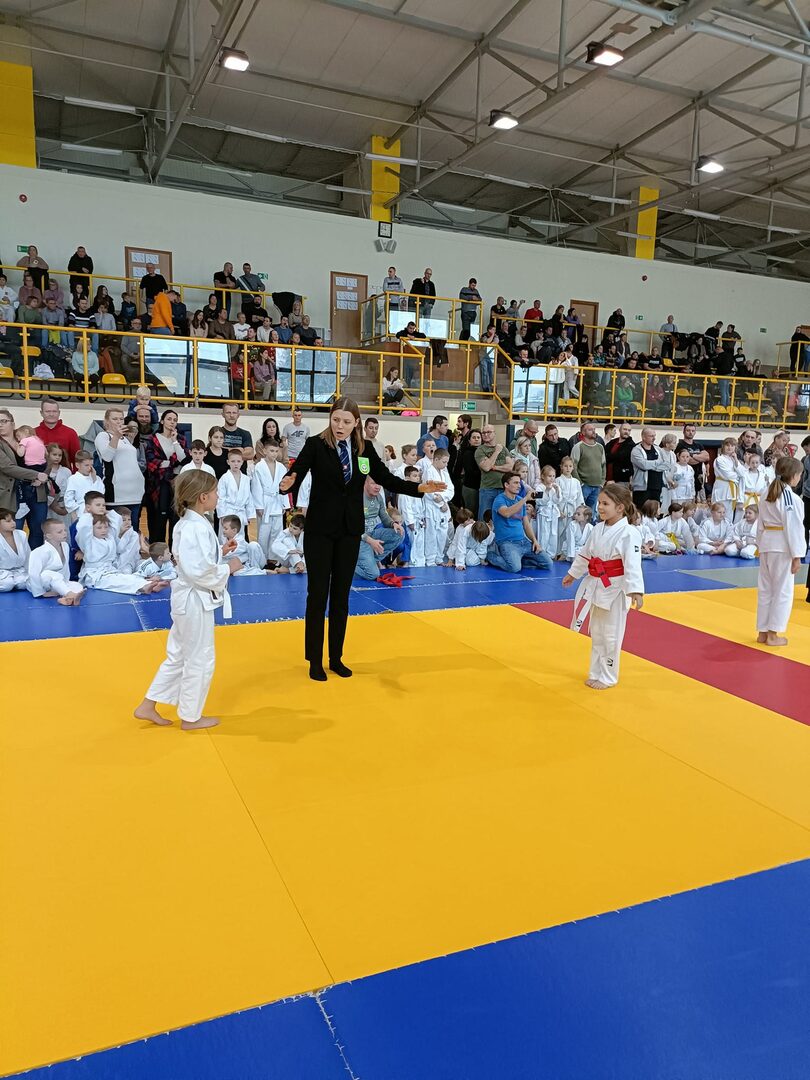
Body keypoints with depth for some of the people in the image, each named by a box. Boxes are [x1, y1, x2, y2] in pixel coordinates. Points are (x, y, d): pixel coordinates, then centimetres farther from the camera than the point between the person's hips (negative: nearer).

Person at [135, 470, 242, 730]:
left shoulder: (185, 523, 6)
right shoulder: (197, 528, -24)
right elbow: (200, 572, -27)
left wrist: (221, 557, 9)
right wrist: (228, 568, -15)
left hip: (186, 597, 10)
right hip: (196, 600, -10)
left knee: (178, 655, 21)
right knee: (200, 660, 7)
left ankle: (148, 707, 30)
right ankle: (190, 717, 23)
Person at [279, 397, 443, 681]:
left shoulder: (364, 448, 2)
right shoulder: (315, 444, -9)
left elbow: (386, 479, 7)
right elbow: (296, 473, -19)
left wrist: (419, 488, -4)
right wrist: (287, 484, -42)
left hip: (350, 530, 4)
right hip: (320, 529, -3)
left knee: (341, 595, 12)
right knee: (318, 594, 3)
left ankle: (336, 658, 26)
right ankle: (315, 660, 16)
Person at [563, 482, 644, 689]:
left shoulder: (629, 533, -18)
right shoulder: (598, 529, 4)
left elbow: (633, 564, -25)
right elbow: (585, 554, 18)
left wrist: (636, 592, -32)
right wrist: (573, 574, 27)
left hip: (615, 590, -7)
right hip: (595, 587, 7)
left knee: (611, 636, 4)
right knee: (596, 634, 18)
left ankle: (608, 677, 21)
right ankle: (596, 673, 33)